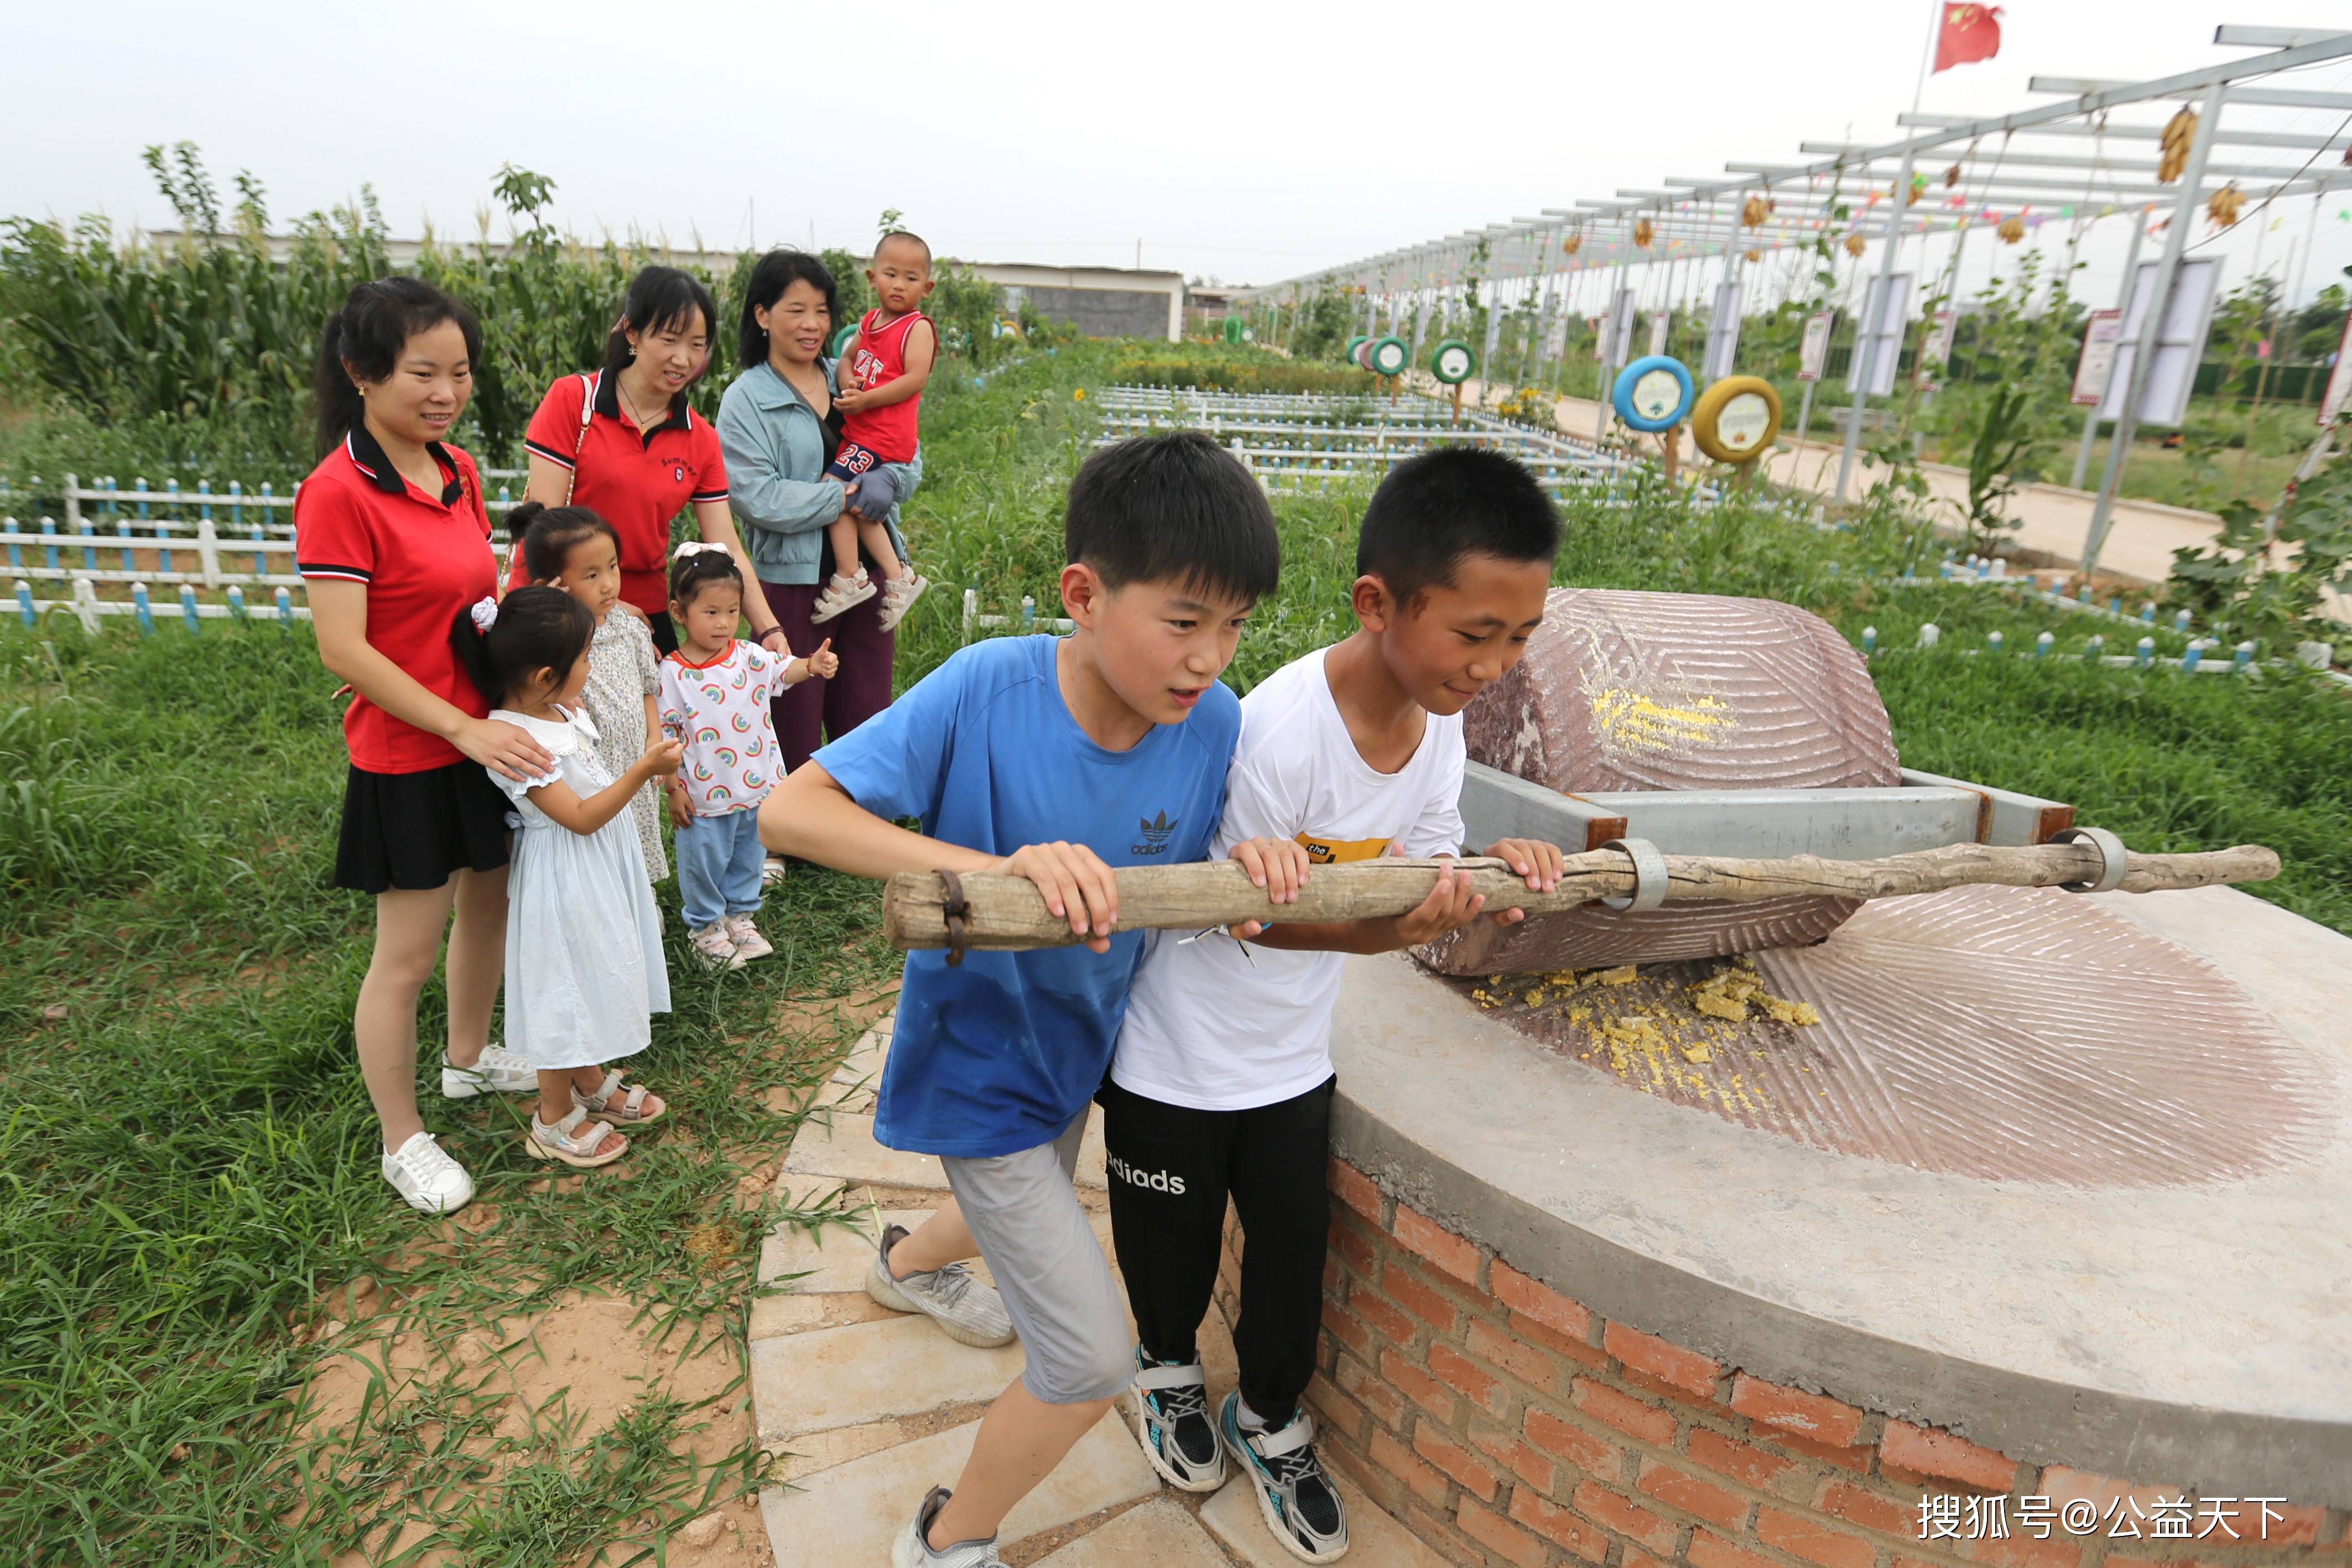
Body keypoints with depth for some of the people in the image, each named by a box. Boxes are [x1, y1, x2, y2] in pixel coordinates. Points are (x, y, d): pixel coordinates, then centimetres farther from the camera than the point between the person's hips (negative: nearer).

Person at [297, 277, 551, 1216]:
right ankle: (402, 1141, 24)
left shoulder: (458, 471, 3)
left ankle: (468, 1057, 47)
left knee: (490, 899, 23)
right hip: (408, 759, -8)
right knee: (407, 954, 5)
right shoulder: (338, 493, -19)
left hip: (489, 734, 8)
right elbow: (343, 651, -21)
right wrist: (463, 728, -22)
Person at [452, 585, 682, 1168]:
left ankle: (593, 1085, 43)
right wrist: (644, 770, -29)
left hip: (602, 865, 9)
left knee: (594, 979, 23)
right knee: (564, 989, 6)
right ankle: (554, 1120, 25)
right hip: (564, 879, -9)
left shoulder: (561, 710, -2)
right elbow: (580, 816, -26)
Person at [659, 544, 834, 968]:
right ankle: (706, 927, 33)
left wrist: (812, 665, -40)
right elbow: (665, 735, -8)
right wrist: (674, 788, -8)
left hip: (756, 789, 4)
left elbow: (784, 671, -17)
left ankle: (740, 916, 42)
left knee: (747, 861, 21)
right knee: (705, 865, 12)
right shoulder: (673, 673, -12)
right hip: (704, 797, -4)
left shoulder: (749, 658, -3)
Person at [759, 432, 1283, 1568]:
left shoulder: (1214, 725, -17)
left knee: (1025, 1219, 35)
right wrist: (994, 869, -46)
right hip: (981, 1067, -6)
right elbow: (788, 811, -32)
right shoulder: (987, 688, -29)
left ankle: (904, 1261, 73)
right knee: (1090, 1362, -2)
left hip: (1078, 1047, 6)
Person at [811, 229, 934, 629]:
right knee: (858, 504, 9)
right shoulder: (870, 322, 17)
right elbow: (848, 359, 24)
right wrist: (848, 383, 0)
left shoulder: (918, 327, -5)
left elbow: (915, 379, -16)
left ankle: (850, 578, -6)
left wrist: (864, 400, -19)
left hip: (884, 436, -8)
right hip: (860, 430, 8)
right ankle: (898, 577, 17)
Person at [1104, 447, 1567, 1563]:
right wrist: (1377, 936, -37)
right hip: (1177, 1058, -5)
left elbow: (1422, 867, -1)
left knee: (1293, 1254, 18)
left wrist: (1490, 868, -22)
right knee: (1174, 1245, 20)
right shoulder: (1281, 728, -32)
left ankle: (1270, 1420, 47)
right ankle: (1168, 1365, 53)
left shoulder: (1439, 718, -9)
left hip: (1294, 1055, 5)